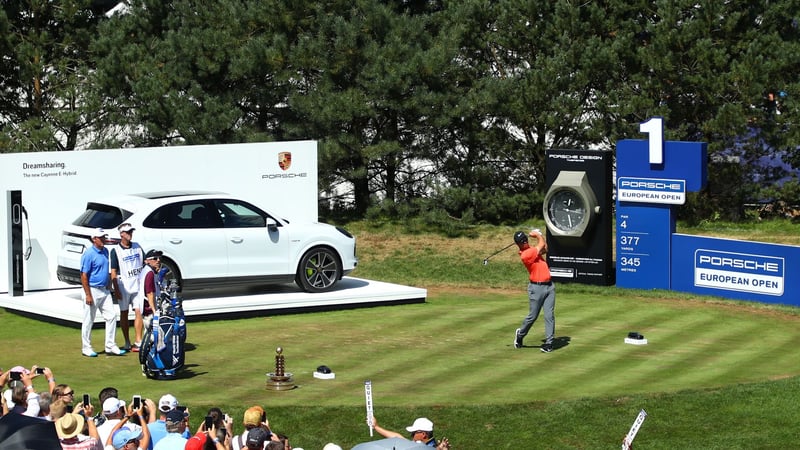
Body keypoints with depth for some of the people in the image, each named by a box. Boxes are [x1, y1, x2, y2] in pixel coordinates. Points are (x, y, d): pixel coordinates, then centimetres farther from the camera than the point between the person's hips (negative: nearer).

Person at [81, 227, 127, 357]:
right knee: (89, 320, 2)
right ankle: (86, 348, 11)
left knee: (111, 316, 4)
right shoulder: (89, 254, -15)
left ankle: (110, 346, 10)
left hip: (104, 290, 8)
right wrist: (88, 295, -20)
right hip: (93, 290, -8)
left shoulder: (105, 251, 9)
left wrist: (109, 285, 16)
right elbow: (84, 276, -16)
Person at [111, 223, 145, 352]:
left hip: (138, 285, 3)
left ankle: (138, 342, -3)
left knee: (138, 312, -4)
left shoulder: (137, 246, 9)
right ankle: (127, 343, 11)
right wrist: (116, 290, -11)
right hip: (123, 286, -3)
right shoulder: (116, 251, -3)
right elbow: (113, 272, -5)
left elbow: (145, 263, 15)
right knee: (124, 313, 5)